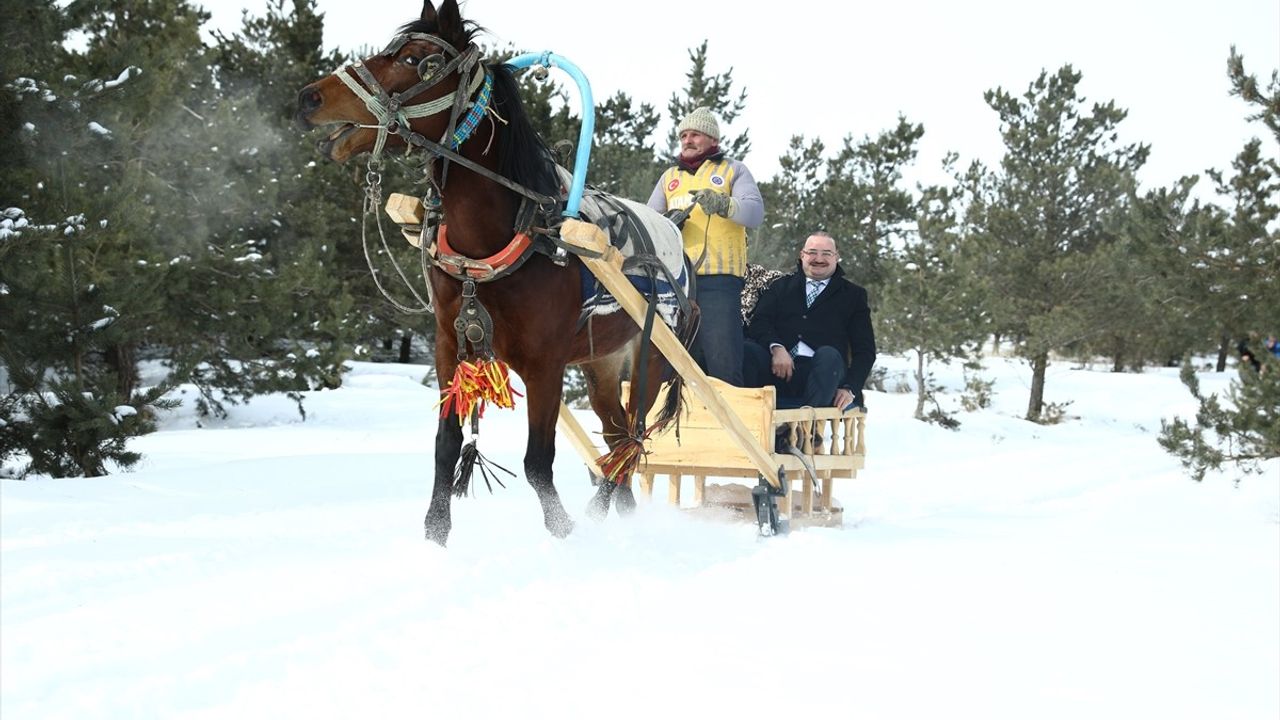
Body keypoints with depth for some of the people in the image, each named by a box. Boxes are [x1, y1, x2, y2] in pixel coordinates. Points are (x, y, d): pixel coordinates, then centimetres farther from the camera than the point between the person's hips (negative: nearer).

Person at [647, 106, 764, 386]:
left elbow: (755, 213, -5)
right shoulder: (670, 177, 22)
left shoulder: (733, 170, 10)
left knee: (723, 361, -11)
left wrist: (723, 205, -26)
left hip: (719, 279, -4)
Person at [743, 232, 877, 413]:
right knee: (745, 349, -28)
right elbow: (759, 322, 8)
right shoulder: (781, 286, 24)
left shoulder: (853, 295, 21)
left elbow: (865, 350, 12)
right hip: (777, 370, 1)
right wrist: (776, 347, -15)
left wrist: (850, 389, -5)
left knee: (829, 355, -35)